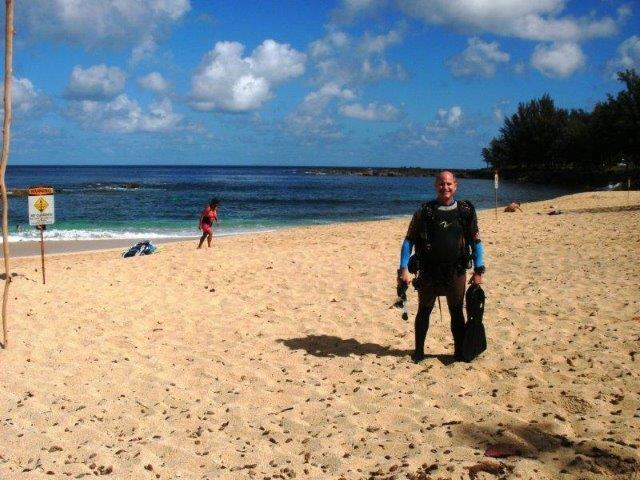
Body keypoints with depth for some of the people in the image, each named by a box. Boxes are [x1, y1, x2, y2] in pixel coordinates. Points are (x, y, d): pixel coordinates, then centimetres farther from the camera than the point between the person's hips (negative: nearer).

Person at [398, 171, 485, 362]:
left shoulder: (466, 211, 1)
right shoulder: (424, 212, -3)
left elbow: (476, 242, 6)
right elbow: (409, 241, -1)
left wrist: (478, 270, 1)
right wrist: (403, 268, -9)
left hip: (456, 273, 1)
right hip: (428, 273, 0)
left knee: (457, 313, 10)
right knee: (424, 311, 11)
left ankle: (459, 352, 21)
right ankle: (419, 350, 24)